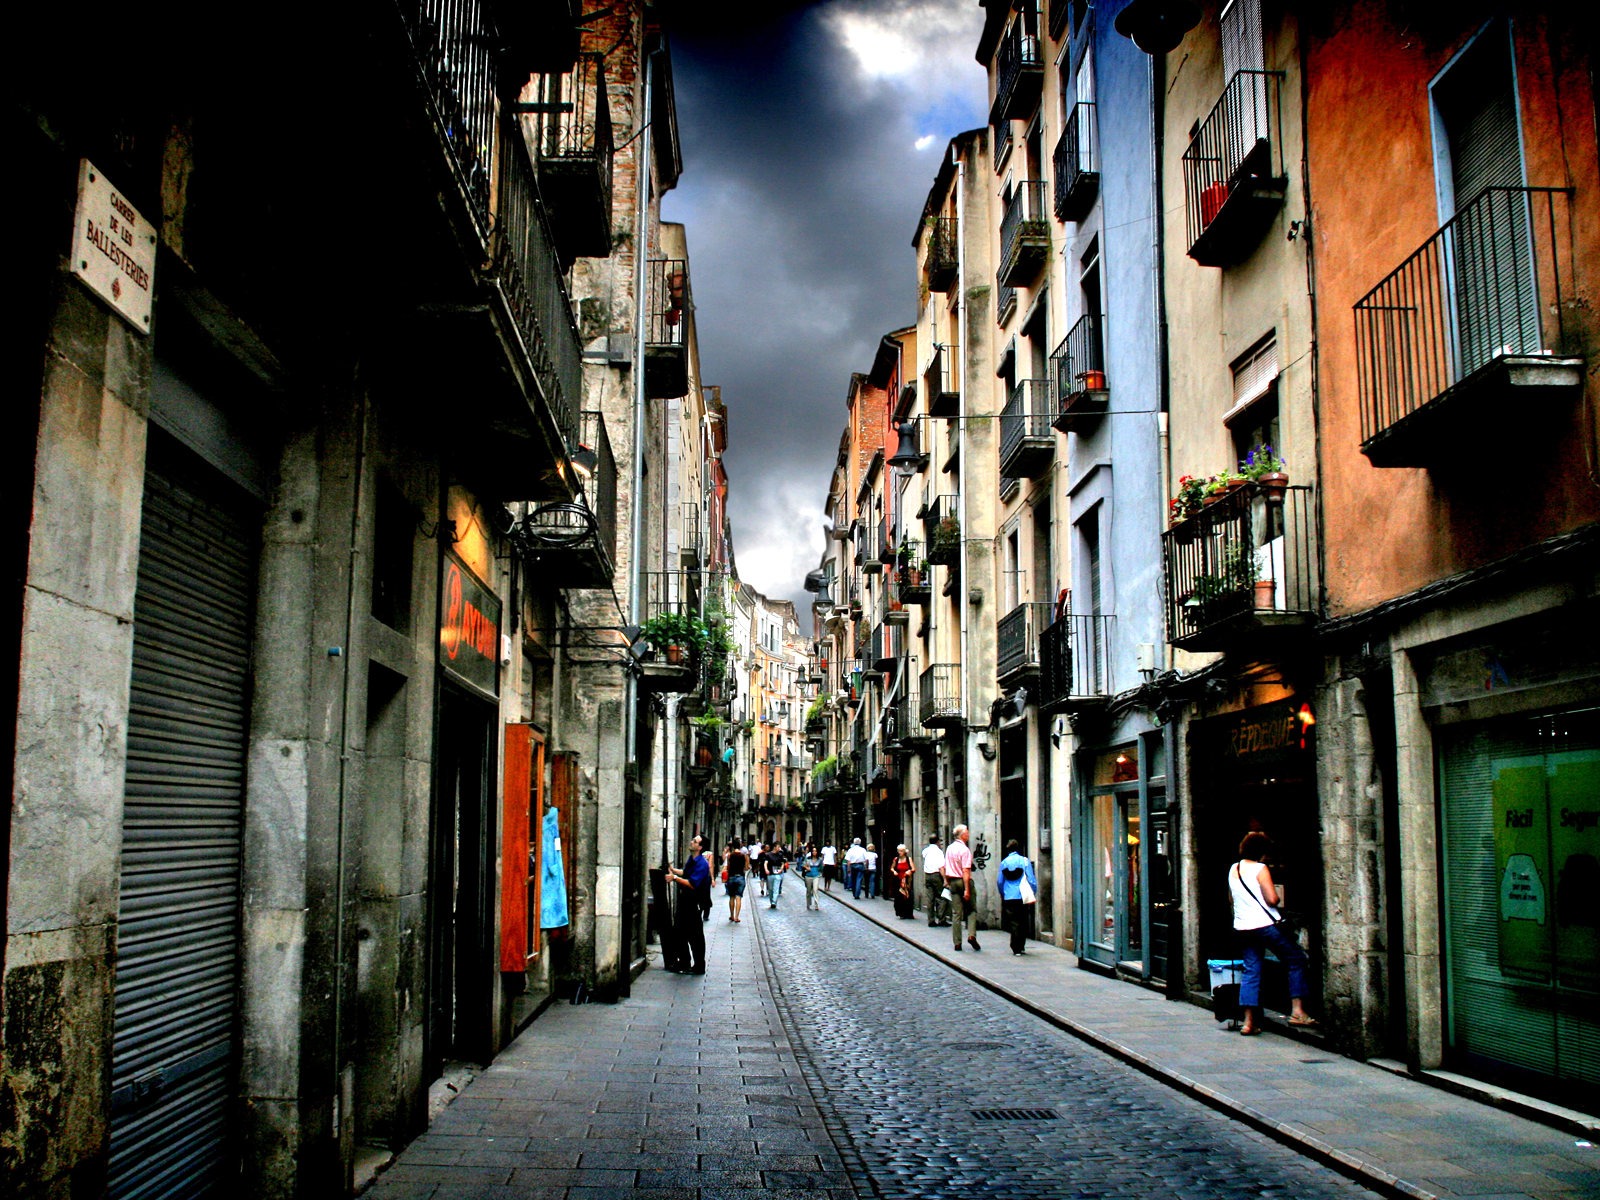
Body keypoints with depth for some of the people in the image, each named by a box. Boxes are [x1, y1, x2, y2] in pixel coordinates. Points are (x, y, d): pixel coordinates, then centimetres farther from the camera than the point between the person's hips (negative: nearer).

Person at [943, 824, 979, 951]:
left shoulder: (949, 849, 9)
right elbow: (966, 871, -18)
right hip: (964, 881, -6)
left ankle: (957, 943, 6)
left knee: (956, 913, 6)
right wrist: (967, 889, -20)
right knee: (971, 910, 6)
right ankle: (972, 935, -11)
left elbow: (946, 869, 15)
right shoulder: (965, 850, -13)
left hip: (953, 882, 6)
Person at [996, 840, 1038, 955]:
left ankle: (1016, 949, 3)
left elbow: (1000, 881, 9)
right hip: (1022, 897, -2)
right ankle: (1021, 947, 12)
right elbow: (1031, 880, -5)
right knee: (1024, 923, 11)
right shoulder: (1024, 861, -4)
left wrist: (1003, 894, 23)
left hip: (1009, 898, 2)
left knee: (1013, 924, 6)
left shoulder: (1003, 862, 3)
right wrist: (1033, 893, 8)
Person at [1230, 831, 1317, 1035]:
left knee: (1251, 971, 8)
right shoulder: (1260, 869, -10)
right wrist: (1279, 899, 4)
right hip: (1265, 924, -7)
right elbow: (1272, 899, -16)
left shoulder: (1233, 869, 12)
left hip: (1242, 927, 7)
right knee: (1296, 960, 7)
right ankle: (1297, 1011, 1)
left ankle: (1249, 1021, 2)